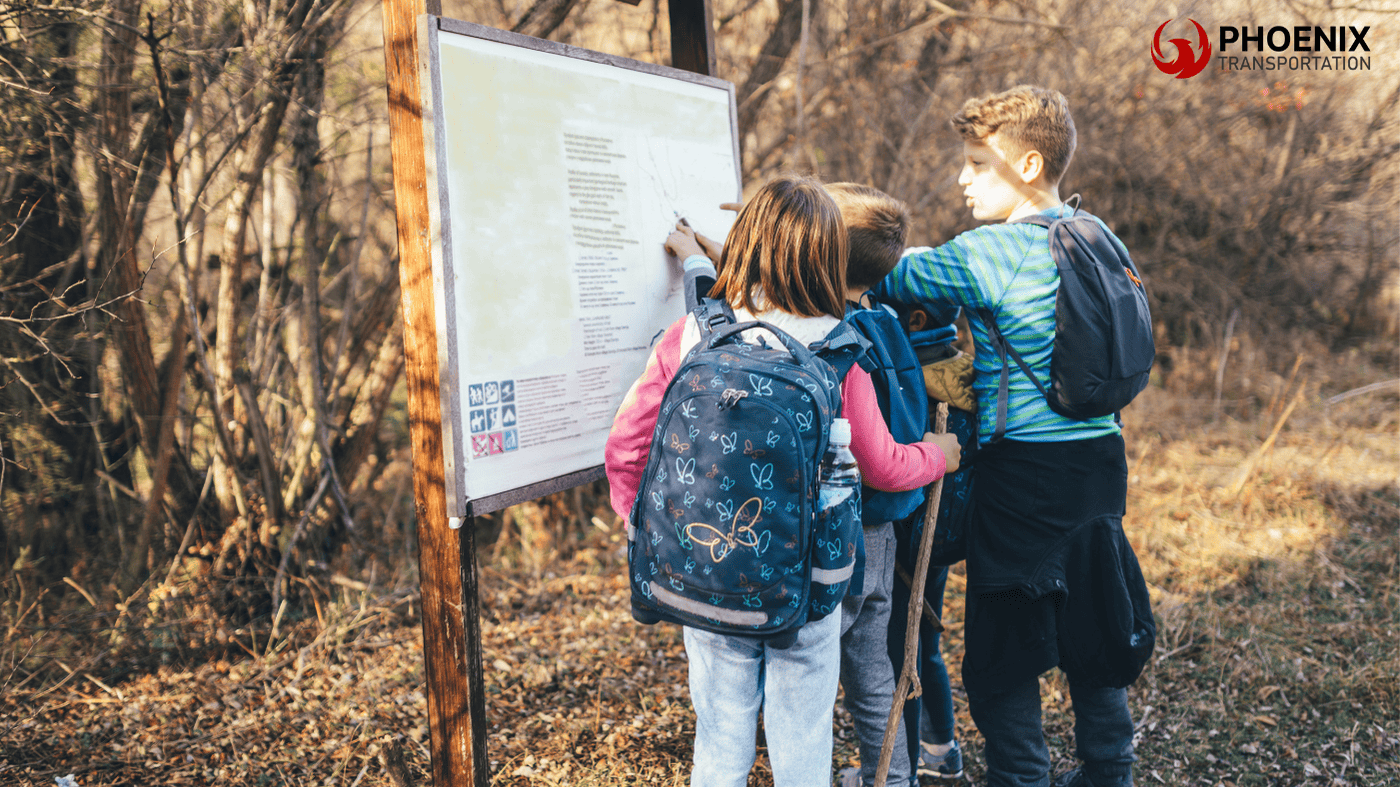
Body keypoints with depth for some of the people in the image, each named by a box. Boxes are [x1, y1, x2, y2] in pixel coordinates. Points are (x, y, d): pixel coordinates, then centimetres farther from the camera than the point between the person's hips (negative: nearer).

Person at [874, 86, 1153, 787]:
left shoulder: (987, 254, -15)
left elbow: (884, 278, -9)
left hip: (1024, 471, -8)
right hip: (1101, 461, 8)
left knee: (1001, 650, 6)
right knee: (1090, 627, 21)